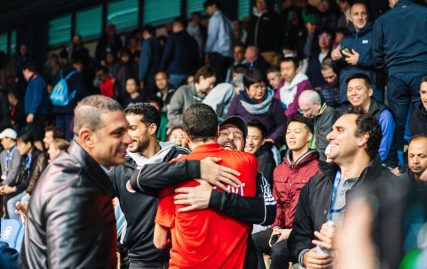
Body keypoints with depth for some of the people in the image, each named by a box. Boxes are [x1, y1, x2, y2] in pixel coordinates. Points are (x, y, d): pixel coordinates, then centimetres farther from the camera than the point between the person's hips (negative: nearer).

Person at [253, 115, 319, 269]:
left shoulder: (317, 169, -10)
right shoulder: (280, 170, 16)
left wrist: (293, 231, -15)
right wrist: (277, 227, 2)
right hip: (283, 229, 7)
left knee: (278, 250, -32)